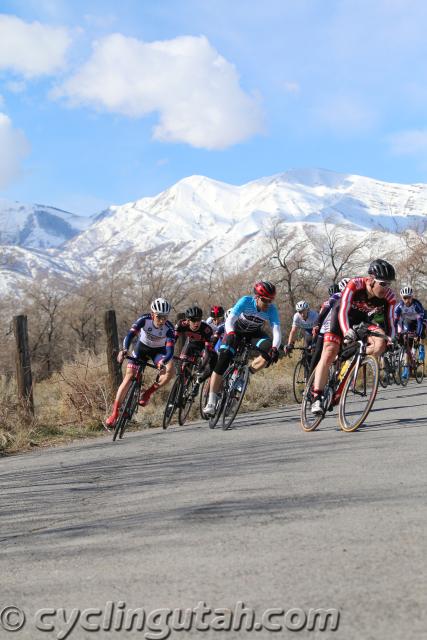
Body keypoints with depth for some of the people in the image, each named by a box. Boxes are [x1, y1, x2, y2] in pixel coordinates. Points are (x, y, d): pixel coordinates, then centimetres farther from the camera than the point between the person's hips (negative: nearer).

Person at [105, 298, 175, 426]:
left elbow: (170, 350, -38)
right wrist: (124, 349, -58)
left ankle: (148, 393, -6)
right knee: (129, 377, -9)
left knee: (170, 371, -28)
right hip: (142, 347, 0)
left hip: (159, 350, 0)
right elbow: (131, 334, -40)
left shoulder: (169, 328, -30)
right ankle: (114, 413, -3)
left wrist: (163, 362, -58)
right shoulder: (144, 319, -29)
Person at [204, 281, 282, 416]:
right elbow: (229, 320, -40)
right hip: (236, 329, -2)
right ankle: (211, 402, -18)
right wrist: (230, 334, -61)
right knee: (223, 359, -21)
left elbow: (277, 331, -34)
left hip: (254, 333, 2)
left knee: (269, 350, -28)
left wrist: (275, 348, -54)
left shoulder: (272, 310, -26)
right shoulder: (246, 301, -31)